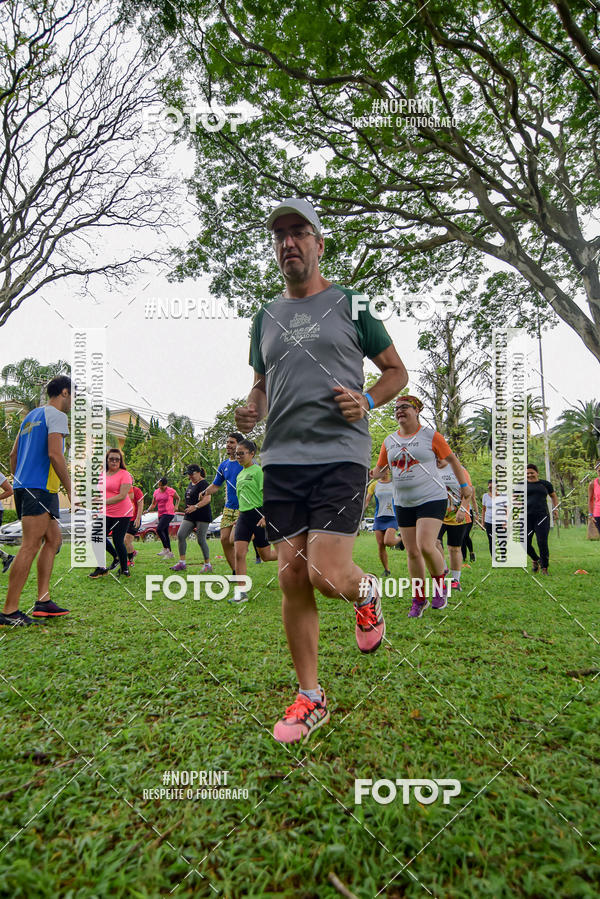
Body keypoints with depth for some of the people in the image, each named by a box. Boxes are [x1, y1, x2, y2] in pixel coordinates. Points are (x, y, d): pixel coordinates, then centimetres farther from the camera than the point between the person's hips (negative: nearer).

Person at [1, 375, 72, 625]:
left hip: (24, 485, 10)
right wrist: (71, 490, -15)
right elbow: (54, 454, -18)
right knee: (30, 547, -10)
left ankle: (43, 601, 12)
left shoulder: (31, 416, 22)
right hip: (39, 488, -10)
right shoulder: (56, 415, -6)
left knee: (53, 539, 13)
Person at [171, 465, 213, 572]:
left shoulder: (203, 484, -12)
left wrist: (195, 506, -34)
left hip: (202, 516, -9)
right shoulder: (191, 484, 17)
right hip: (189, 516, 9)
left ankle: (208, 564, 7)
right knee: (180, 535, -3)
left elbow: (207, 499, -24)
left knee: (201, 539, -6)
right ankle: (182, 562, 4)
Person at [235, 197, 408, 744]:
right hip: (281, 459, 4)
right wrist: (251, 411, 3)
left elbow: (397, 370, 11)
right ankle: (310, 699, 19)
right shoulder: (266, 317, 17)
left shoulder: (350, 305, 6)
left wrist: (366, 401, -9)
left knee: (327, 576, -16)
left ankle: (366, 591, 23)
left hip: (340, 456, -4)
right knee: (293, 581, 3)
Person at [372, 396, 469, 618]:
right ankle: (419, 599, 21)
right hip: (403, 503, 5)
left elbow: (452, 459, 7)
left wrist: (464, 485, 9)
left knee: (426, 546, -19)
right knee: (412, 553, 6)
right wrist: (367, 473, -8)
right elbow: (379, 469, 14)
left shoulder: (430, 435, -3)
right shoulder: (389, 441, 9)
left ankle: (440, 585, 8)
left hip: (432, 499, -4)